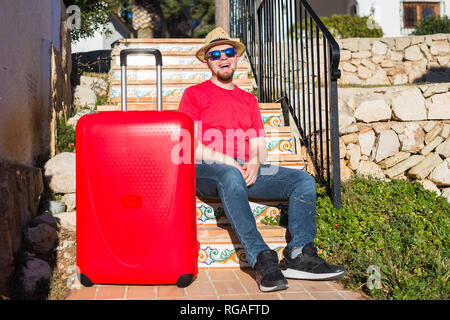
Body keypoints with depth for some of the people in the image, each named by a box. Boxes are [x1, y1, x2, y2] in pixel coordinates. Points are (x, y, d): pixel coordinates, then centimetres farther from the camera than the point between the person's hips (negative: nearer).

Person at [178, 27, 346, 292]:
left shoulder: (249, 100, 25)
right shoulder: (195, 94, 11)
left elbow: (259, 146, 18)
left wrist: (255, 162, -6)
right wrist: (226, 161, -15)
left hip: (246, 170, 5)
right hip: (205, 171, -5)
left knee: (303, 180, -16)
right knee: (231, 176, -41)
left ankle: (300, 256, -26)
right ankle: (263, 260, -42)